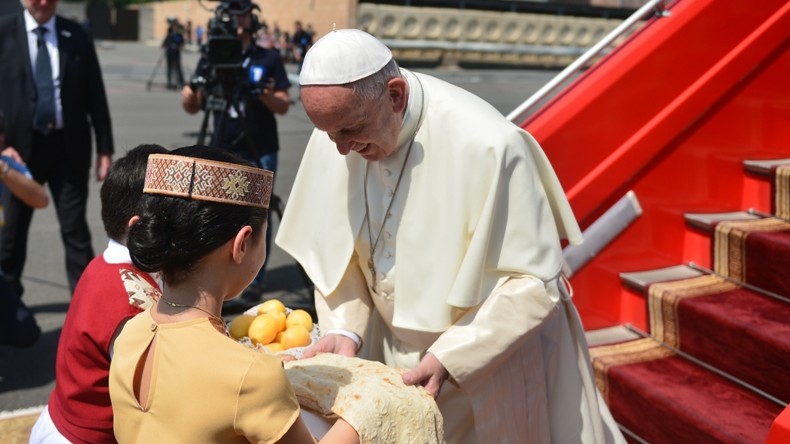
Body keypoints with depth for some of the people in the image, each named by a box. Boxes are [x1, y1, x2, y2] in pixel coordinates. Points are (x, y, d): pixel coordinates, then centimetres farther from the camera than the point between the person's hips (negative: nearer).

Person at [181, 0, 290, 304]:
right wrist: (188, 97, -19)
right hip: (223, 152, 1)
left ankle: (255, 280, 13)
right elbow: (194, 107, 4)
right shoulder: (211, 59, 6)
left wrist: (267, 96, -21)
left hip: (260, 152, -1)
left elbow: (284, 106, 0)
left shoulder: (268, 59, 3)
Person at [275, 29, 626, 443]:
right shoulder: (335, 133, -12)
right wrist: (343, 330, -13)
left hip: (493, 357, -4)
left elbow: (534, 281, -22)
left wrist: (449, 358, -26)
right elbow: (338, 248, 1)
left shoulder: (487, 145, -28)